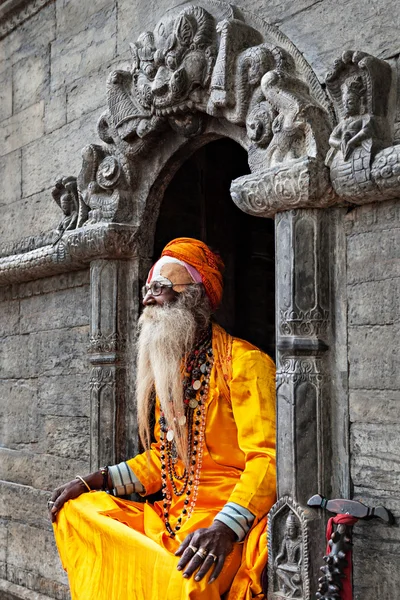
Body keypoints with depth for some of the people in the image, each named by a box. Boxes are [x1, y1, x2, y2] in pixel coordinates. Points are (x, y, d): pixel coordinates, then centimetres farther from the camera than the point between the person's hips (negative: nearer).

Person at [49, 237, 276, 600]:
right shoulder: (168, 366, 16)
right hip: (174, 514, 8)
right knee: (76, 509, 2)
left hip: (230, 515, -8)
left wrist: (225, 527, -34)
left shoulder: (244, 362, -11)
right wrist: (92, 481, 11)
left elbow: (267, 456, -20)